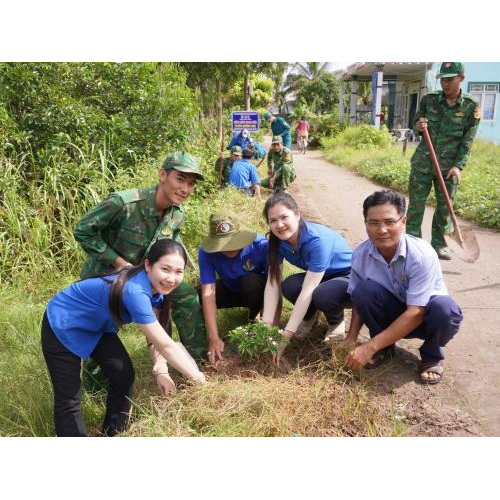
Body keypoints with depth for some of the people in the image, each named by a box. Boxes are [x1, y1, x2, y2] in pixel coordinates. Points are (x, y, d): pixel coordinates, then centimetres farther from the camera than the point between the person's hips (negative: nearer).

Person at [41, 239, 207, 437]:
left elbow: (155, 335, -7)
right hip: (62, 326, -8)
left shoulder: (155, 285, -12)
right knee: (69, 400, -5)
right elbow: (165, 345, -34)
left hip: (97, 326, 8)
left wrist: (161, 370, -21)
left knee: (124, 377, 2)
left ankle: (113, 434, 22)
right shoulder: (134, 291, -39)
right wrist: (198, 379, -24)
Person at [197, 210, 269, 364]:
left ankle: (254, 318, -3)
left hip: (256, 291, -1)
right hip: (230, 290, 2)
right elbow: (208, 292, -31)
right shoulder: (206, 252, -27)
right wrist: (214, 338, -37)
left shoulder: (261, 246, -34)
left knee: (250, 281, -37)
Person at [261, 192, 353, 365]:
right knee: (289, 286, -26)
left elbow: (308, 291, -36)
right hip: (318, 277, 5)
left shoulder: (317, 239, -33)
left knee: (321, 296, -37)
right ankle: (309, 316, 7)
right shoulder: (278, 240, -14)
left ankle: (336, 322, -1)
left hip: (348, 276, -5)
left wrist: (286, 335, -37)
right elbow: (272, 284, -17)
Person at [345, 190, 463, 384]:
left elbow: (416, 313, -30)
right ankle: (385, 348, -1)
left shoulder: (422, 255, -29)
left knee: (445, 308, -37)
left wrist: (370, 347, -32)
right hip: (391, 313, 2)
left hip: (423, 317, -2)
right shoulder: (360, 254, -17)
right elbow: (359, 299, -4)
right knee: (364, 288, -28)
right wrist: (351, 340, -17)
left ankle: (432, 356, -2)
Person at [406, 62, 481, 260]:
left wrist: (459, 165, -14)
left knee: (445, 206, 8)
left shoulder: (471, 107, -4)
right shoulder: (429, 99, -1)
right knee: (416, 204, 2)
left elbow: (467, 141, -4)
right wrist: (419, 127, -14)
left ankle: (438, 244, 22)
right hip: (423, 162, 1)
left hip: (449, 166, 0)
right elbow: (416, 124, 10)